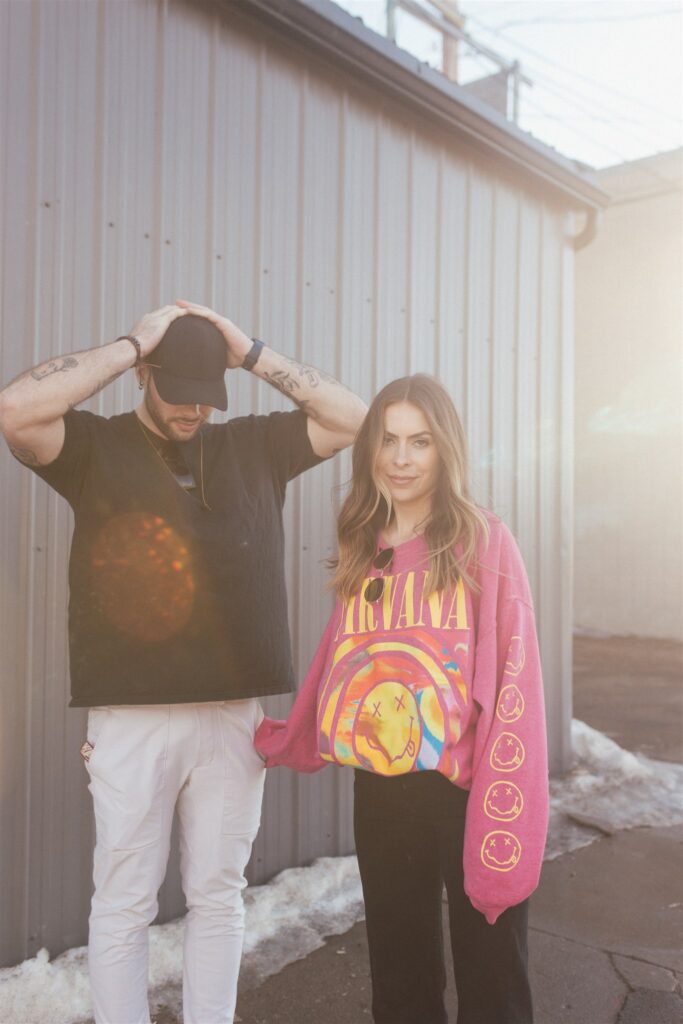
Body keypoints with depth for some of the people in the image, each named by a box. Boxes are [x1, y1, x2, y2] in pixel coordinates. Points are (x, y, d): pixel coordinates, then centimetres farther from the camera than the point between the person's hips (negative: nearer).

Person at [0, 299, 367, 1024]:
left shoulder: (254, 446, 8)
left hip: (235, 712, 3)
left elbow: (352, 419, 6)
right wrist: (132, 343, -11)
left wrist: (254, 354, 0)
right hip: (130, 716, -2)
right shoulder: (96, 446, 0)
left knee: (219, 897, 15)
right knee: (124, 904, 10)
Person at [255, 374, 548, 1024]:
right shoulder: (362, 552, 6)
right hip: (380, 791, 4)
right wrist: (284, 741, 18)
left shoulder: (484, 542, -8)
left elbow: (514, 680, -12)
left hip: (467, 788, -4)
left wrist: (505, 816, -17)